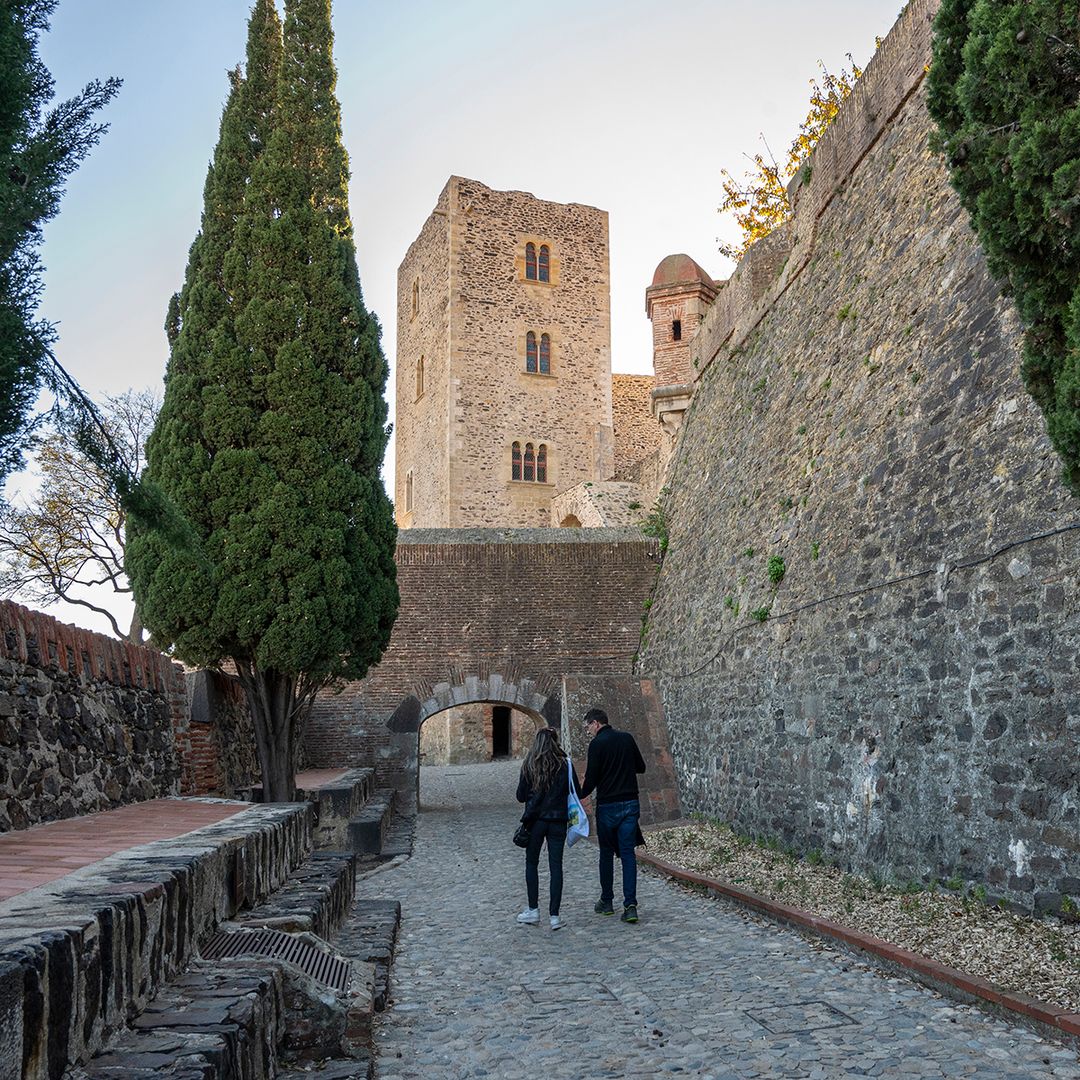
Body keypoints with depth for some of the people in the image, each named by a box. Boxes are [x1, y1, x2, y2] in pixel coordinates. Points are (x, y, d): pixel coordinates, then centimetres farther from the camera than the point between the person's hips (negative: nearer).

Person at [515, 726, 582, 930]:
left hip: (535, 820, 0)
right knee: (556, 866, 4)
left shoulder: (529, 766, -5)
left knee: (532, 863, 15)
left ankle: (533, 910, 14)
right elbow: (577, 792, 0)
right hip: (558, 821, 0)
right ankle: (554, 915, 2)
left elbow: (520, 796, -1)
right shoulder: (565, 765, -4)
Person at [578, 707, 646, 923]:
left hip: (608, 806, -4)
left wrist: (579, 796, 7)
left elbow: (591, 780, -10)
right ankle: (630, 905, -7)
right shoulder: (627, 738, 6)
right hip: (631, 803, 4)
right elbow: (641, 767, 14)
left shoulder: (597, 744, -9)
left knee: (607, 853, 11)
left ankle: (607, 901, 20)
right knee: (628, 853, 2)